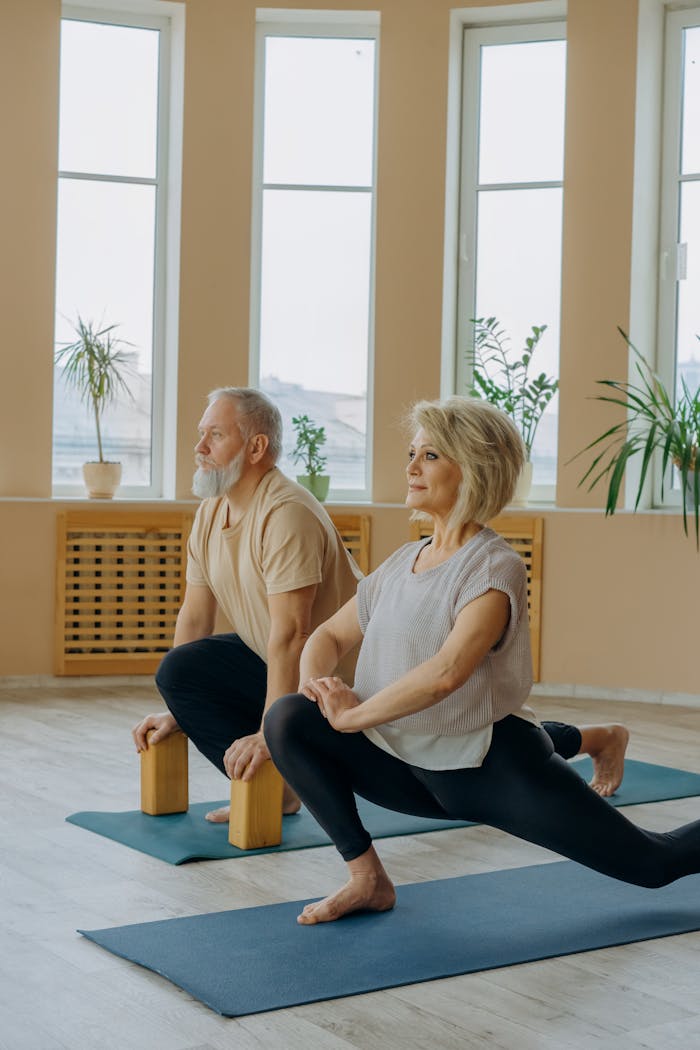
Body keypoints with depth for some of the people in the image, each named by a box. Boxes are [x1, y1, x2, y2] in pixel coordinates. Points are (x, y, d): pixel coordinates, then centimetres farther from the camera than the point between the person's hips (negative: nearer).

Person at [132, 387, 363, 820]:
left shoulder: (286, 513, -25)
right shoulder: (211, 512, 4)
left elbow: (290, 635, -28)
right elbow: (195, 618, 6)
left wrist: (269, 734, -28)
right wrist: (176, 711, 3)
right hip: (267, 662, 9)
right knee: (179, 669, -4)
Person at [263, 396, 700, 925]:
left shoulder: (494, 567, -15)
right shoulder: (402, 562, 7)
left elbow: (446, 673, -29)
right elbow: (329, 636, 13)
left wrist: (353, 715, -22)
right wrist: (318, 689, -8)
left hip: (494, 766, -6)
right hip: (413, 767, 6)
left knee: (655, 862, -1)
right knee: (287, 719, -14)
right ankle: (368, 879, -7)